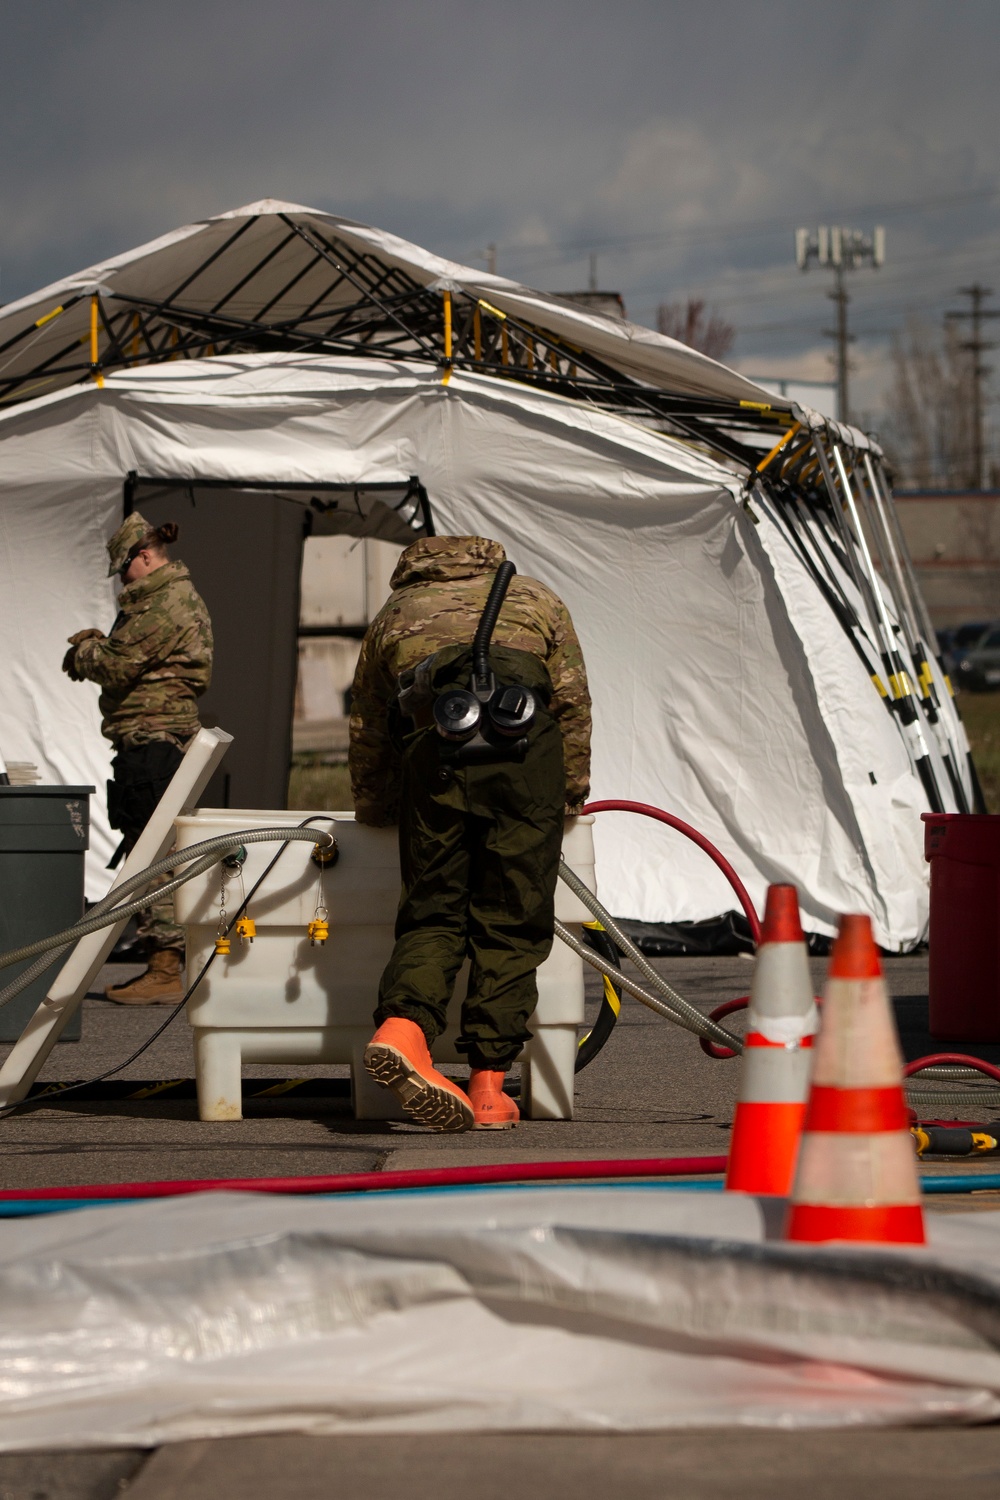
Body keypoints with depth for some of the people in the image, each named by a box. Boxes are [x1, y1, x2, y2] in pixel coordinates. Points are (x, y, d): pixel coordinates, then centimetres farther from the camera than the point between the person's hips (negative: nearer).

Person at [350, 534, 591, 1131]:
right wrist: (569, 798, 28)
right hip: (523, 745, -1)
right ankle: (488, 1086, -3)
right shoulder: (536, 597, 32)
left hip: (432, 746, 1)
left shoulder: (392, 616, 33)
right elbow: (574, 704, 23)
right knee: (512, 923, 3)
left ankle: (404, 1025, -22)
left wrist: (379, 810, 47)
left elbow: (367, 739, 33)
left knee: (432, 911, 6)